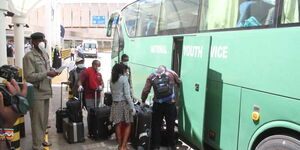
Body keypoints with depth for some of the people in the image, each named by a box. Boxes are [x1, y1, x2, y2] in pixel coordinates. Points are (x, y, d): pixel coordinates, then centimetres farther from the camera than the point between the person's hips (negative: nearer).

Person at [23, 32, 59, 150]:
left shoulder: (45, 54, 13)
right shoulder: (29, 56, -12)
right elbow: (29, 77, -19)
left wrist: (52, 71, 1)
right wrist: (47, 73, -20)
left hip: (46, 91, 8)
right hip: (37, 94, -7)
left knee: (44, 119, 15)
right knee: (37, 120, 1)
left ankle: (41, 139, 30)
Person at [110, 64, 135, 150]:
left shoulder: (112, 80, 8)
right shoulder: (124, 78, -10)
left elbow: (112, 93, 10)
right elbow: (127, 94, -14)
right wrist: (132, 107, -12)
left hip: (115, 104, 6)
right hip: (124, 103, -5)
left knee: (118, 125, 11)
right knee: (128, 125, 6)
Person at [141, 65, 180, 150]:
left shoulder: (151, 77, 6)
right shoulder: (171, 73, 5)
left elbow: (145, 91, 3)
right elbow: (178, 83, 18)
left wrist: (143, 101, 16)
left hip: (157, 105, 0)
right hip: (170, 104, 0)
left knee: (156, 126, 13)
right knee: (170, 126, 14)